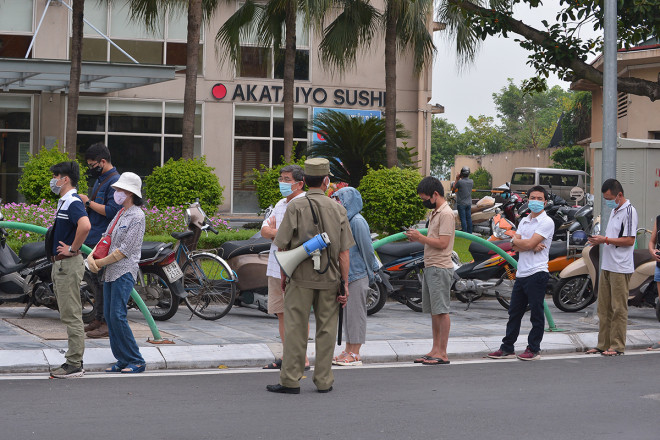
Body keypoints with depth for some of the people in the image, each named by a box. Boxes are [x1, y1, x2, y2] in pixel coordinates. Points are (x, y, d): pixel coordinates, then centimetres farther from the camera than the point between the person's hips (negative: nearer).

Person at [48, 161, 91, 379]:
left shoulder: (73, 202, -17)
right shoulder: (63, 202, 16)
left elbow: (85, 225, -36)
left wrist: (73, 248, -24)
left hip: (69, 264, -11)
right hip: (60, 263, 11)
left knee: (71, 315, -8)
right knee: (69, 314, 13)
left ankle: (74, 365, -5)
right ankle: (74, 361, 18)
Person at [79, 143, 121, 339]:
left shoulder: (114, 181, -15)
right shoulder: (100, 180, 18)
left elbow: (112, 211, -23)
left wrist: (88, 202, -15)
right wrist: (85, 204, 8)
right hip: (94, 240, 10)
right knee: (97, 280, 15)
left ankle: (108, 324, -6)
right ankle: (99, 319, 22)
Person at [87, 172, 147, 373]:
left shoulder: (137, 216, -11)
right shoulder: (120, 214, 18)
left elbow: (124, 250, -15)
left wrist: (101, 262, -10)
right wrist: (91, 256, 0)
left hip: (124, 272, -9)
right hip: (110, 272, 9)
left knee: (117, 316, -13)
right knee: (109, 316, 6)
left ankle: (136, 361, -7)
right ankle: (122, 360, 11)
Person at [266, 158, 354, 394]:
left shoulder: (295, 207, -6)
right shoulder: (338, 209, 1)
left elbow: (283, 246, -5)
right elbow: (344, 252, -1)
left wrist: (283, 275, 8)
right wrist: (345, 284, 4)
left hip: (301, 278, -2)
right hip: (330, 279, 2)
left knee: (295, 329, 1)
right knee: (326, 330, 8)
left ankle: (290, 380, 1)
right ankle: (324, 381, 11)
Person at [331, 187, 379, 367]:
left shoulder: (358, 222, -14)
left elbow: (367, 249, -12)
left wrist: (370, 274, -7)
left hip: (358, 276, -9)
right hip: (346, 275, 9)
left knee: (356, 313, -4)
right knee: (347, 313, 11)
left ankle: (355, 354, -1)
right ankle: (348, 350, 17)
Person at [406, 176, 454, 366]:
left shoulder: (446, 214, -13)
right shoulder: (435, 213, 18)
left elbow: (442, 243, -20)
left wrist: (420, 237, -12)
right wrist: (418, 238, 6)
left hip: (440, 269, -10)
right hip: (430, 267, 10)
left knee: (441, 310, -7)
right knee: (433, 311, 12)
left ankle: (442, 353, -5)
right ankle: (435, 349, 17)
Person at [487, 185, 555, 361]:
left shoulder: (546, 222, -7)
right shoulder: (524, 221, 17)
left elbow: (529, 243, -16)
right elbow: (515, 246, 5)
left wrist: (517, 240, 3)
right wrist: (532, 246, -12)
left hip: (537, 273, -8)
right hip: (521, 273, 8)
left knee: (536, 314, 0)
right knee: (514, 312, 11)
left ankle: (533, 349, 7)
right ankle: (507, 348, 17)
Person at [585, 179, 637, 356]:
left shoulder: (629, 211, -12)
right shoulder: (614, 211, 18)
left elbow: (629, 240, -17)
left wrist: (605, 240, -17)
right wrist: (599, 240, 7)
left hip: (621, 268, -9)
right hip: (607, 266, 9)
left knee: (618, 308, -4)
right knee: (604, 308, 11)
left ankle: (617, 346, 0)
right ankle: (603, 344, 17)